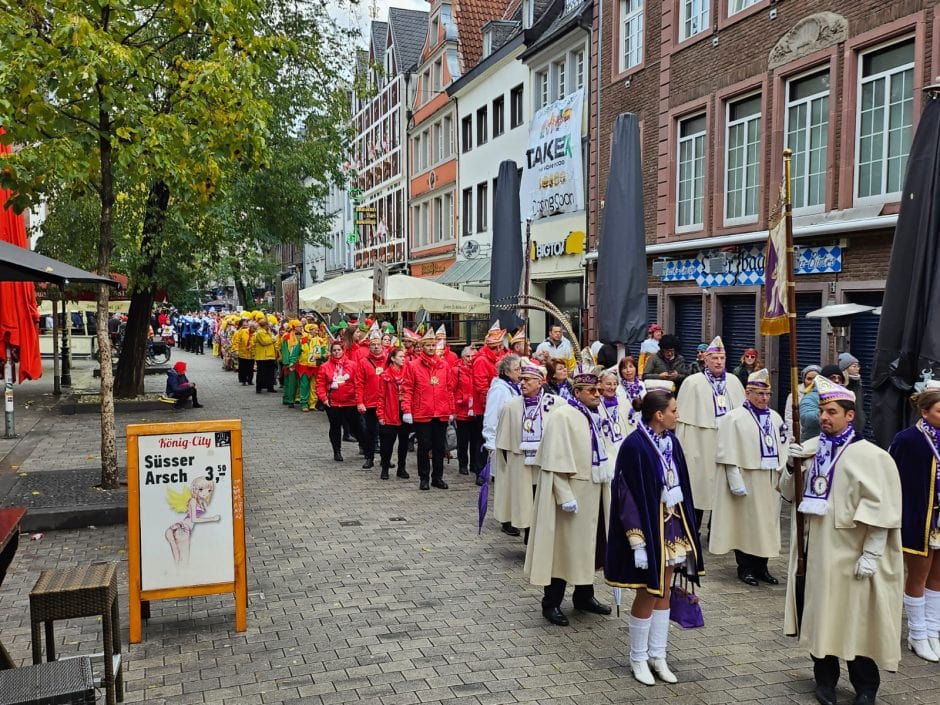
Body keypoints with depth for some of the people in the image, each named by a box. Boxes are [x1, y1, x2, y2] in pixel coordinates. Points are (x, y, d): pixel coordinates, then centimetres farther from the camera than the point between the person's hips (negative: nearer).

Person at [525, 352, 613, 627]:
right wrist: (565, 496, -23)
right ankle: (551, 602, 12)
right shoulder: (562, 416, -17)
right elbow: (556, 461, -21)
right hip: (572, 492, -9)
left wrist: (607, 482, 17)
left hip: (594, 492, 9)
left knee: (590, 544, 16)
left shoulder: (593, 415, 10)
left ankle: (584, 596, 31)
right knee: (563, 544, 0)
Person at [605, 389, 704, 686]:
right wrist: (638, 543, -20)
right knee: (647, 594, 4)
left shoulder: (671, 441, 2)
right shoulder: (634, 446, -19)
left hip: (672, 524, 7)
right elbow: (628, 496, -19)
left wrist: (685, 526, 13)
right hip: (647, 525, -7)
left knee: (663, 592, 14)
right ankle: (638, 659, 23)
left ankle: (657, 656, 28)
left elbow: (681, 485, 11)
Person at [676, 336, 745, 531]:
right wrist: (683, 448, -9)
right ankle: (693, 532, 15)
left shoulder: (733, 381, 7)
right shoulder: (693, 383, -6)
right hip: (700, 446, -4)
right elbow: (684, 419, -6)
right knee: (699, 488, 3)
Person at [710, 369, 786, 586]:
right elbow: (729, 454, -13)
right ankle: (745, 568, 15)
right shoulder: (734, 418, -9)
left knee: (766, 523, 10)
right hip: (746, 480, -6)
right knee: (745, 522, 3)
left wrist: (783, 474, 7)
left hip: (770, 481, 6)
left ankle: (761, 567, 21)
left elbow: (781, 448, 14)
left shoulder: (775, 417, 10)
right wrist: (736, 482, -17)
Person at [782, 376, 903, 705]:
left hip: (850, 554, -5)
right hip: (815, 550, 5)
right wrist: (792, 467, -6)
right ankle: (825, 679, 29)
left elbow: (881, 509, -14)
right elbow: (789, 493, 13)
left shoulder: (868, 455, -11)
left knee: (857, 620, 4)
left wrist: (871, 554, -16)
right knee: (819, 615, 13)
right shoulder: (810, 449, 6)